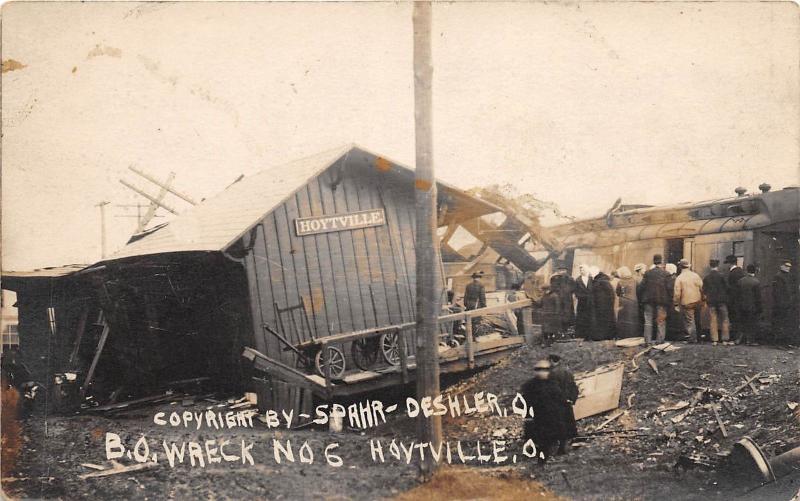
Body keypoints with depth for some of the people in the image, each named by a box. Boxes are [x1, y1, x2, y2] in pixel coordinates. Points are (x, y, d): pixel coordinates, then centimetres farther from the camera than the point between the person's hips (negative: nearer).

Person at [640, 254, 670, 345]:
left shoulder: (647, 273, 2)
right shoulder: (666, 274, -3)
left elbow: (642, 286, -1)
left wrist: (643, 298, 9)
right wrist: (669, 299, 2)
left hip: (649, 300, 2)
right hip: (661, 300, -2)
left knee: (648, 321, 5)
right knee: (661, 321, 5)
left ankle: (648, 341, 1)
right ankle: (659, 340, 1)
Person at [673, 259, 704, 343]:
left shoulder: (679, 278, -9)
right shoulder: (696, 276, 2)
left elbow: (677, 293, -11)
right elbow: (702, 288, 5)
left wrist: (676, 304, -3)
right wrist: (702, 299, 14)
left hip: (686, 302, -4)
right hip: (697, 302, 4)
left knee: (689, 321, 2)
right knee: (692, 318, 20)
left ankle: (693, 338, 3)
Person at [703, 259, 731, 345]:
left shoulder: (706, 277, 0)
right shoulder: (721, 276, -9)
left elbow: (704, 290, 2)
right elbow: (726, 288, -5)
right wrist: (725, 297, 12)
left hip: (711, 300, 3)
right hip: (721, 300, -3)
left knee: (713, 320, 6)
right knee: (724, 320, 6)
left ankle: (714, 340, 5)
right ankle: (725, 339, 5)